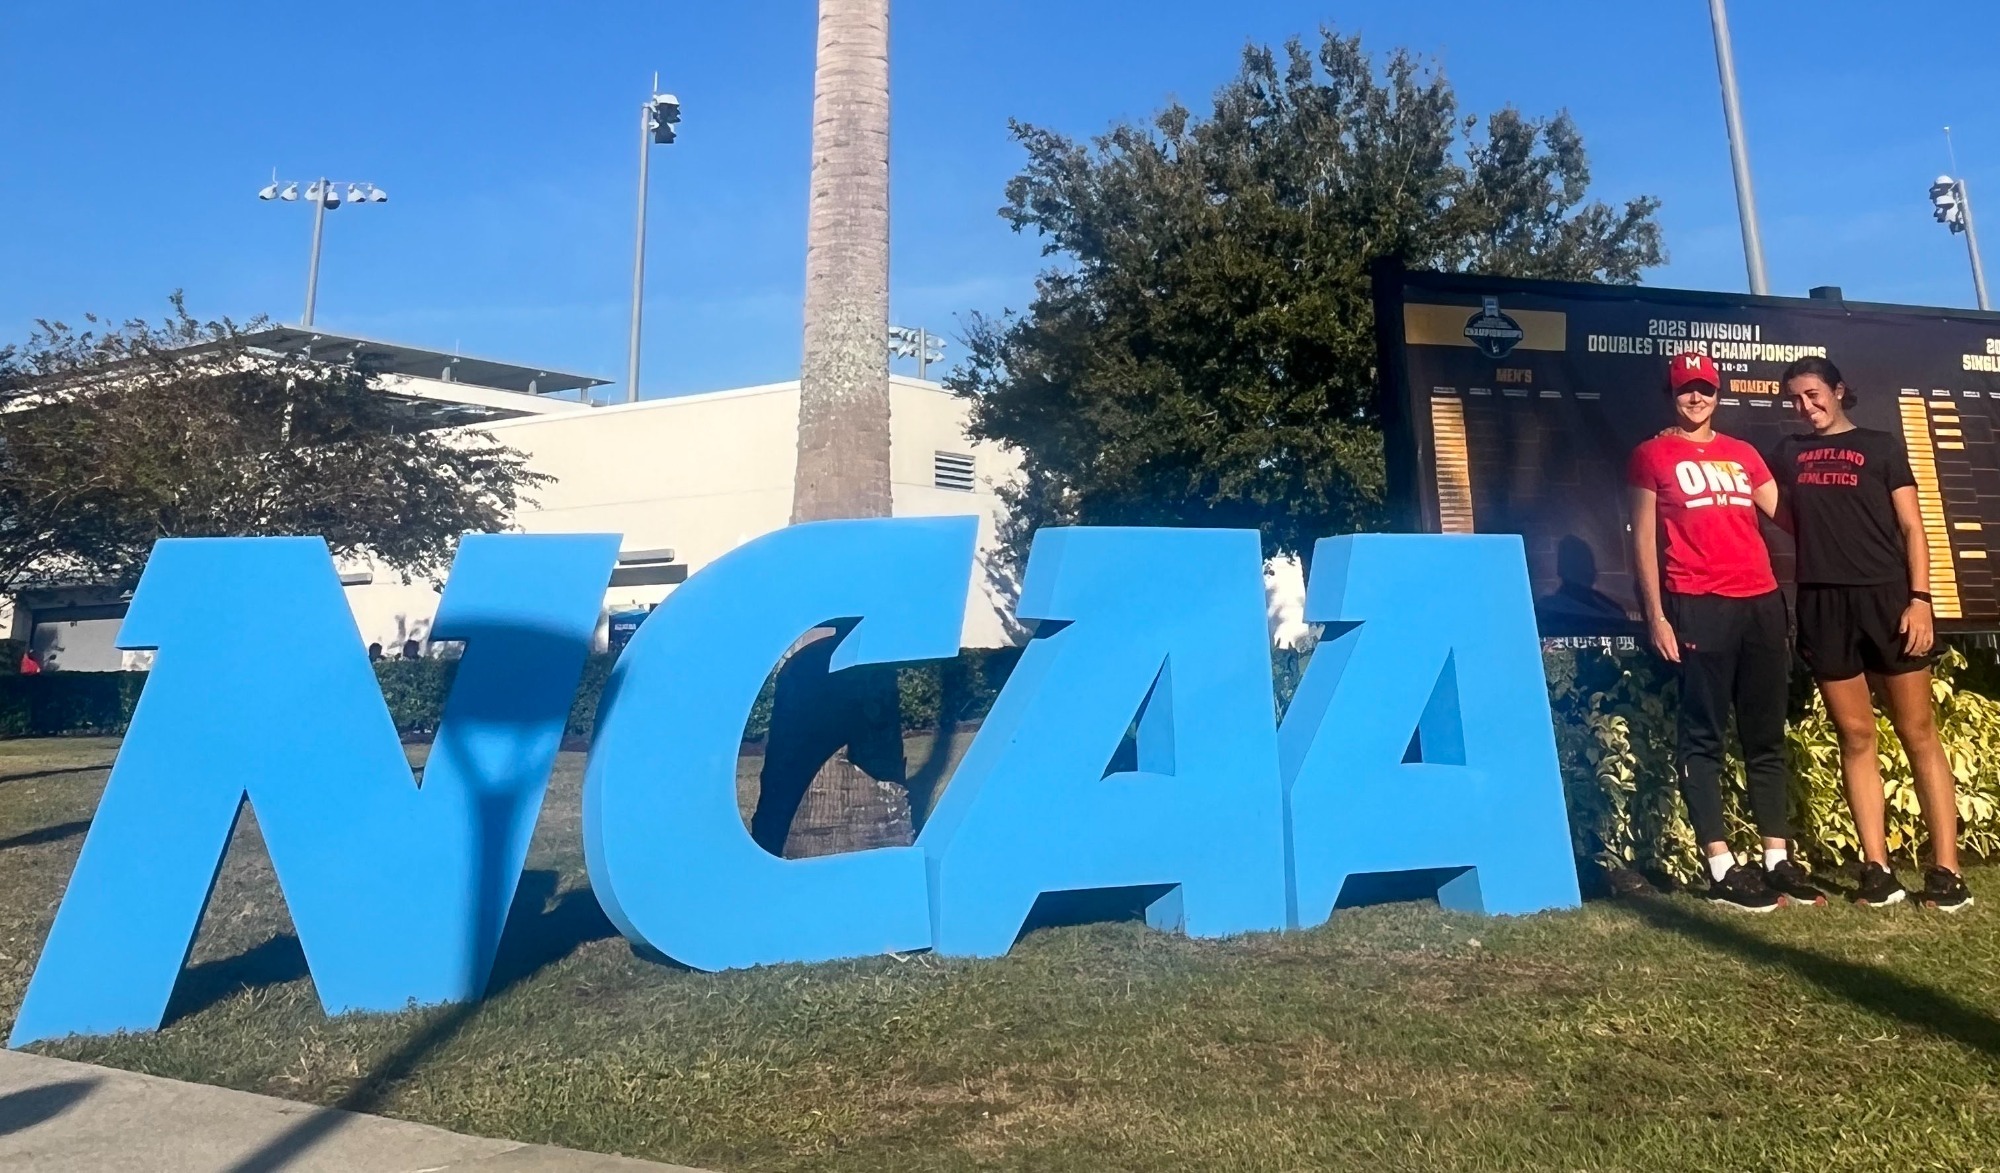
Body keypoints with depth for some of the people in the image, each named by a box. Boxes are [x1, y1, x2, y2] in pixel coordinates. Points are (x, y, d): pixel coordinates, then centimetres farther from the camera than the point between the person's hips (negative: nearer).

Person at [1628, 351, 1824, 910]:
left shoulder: (1742, 454, 19)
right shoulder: (1652, 455, 5)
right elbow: (1644, 538, 0)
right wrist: (1656, 615, -7)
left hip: (1762, 602, 6)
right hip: (1698, 607, -5)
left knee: (1767, 736, 8)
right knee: (1703, 737, -4)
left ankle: (1778, 859, 15)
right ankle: (1722, 868, -1)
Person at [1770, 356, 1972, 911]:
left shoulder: (1882, 446, 8)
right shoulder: (1787, 454, 14)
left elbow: (1911, 527, 1)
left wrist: (1920, 598, -8)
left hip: (1887, 597, -2)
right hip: (1824, 605, 2)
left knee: (1919, 735, 0)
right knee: (1856, 738, 3)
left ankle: (1946, 870, 3)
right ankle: (1877, 869, 7)